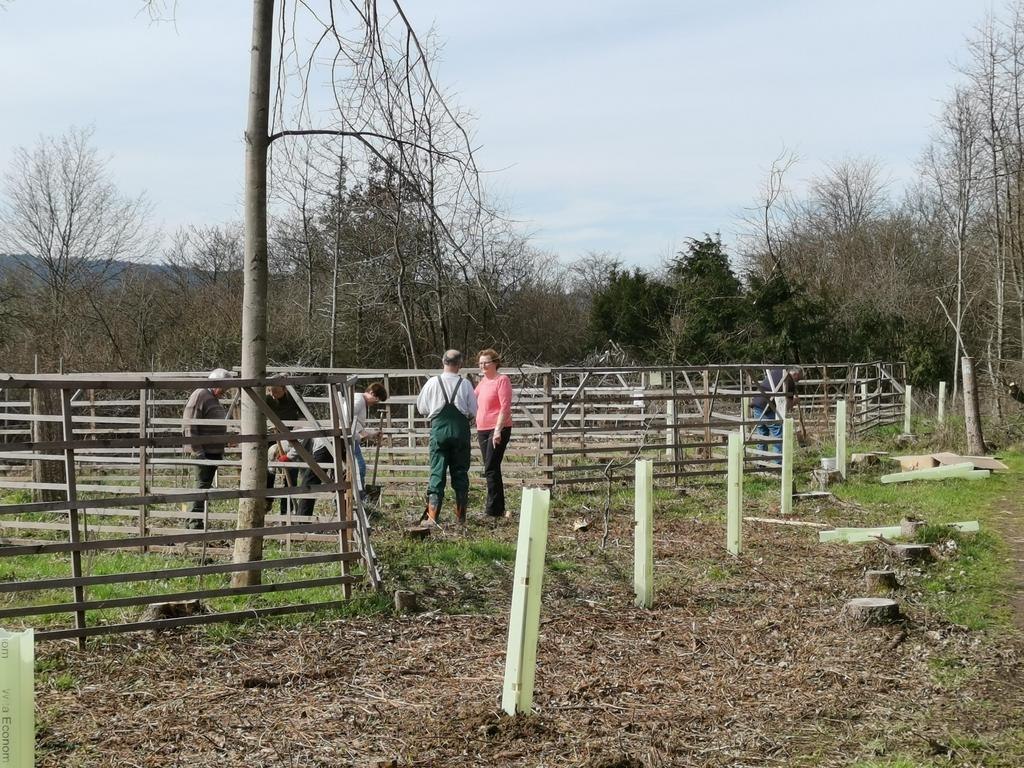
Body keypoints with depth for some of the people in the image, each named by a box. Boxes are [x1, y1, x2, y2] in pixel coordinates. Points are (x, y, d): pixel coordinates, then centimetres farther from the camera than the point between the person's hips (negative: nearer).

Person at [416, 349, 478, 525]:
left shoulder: (433, 383, -2)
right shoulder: (465, 384, -3)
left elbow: (422, 408, 4)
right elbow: (473, 411, 2)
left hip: (439, 429, 0)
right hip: (460, 431, 0)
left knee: (437, 471, 0)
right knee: (460, 472, 9)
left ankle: (432, 516, -9)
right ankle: (460, 515, 14)